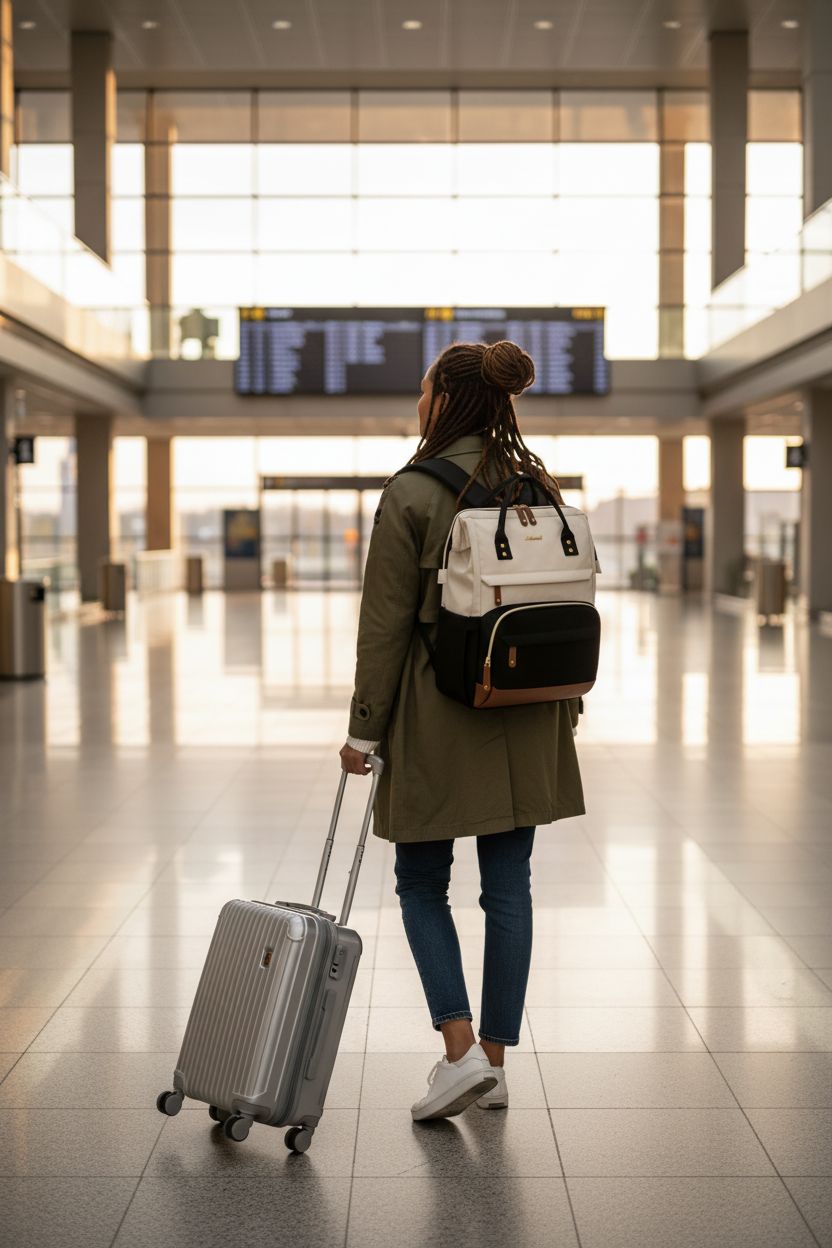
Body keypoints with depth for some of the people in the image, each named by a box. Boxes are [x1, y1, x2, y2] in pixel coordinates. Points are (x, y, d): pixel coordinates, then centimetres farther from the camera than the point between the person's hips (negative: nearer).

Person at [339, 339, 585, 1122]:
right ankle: (495, 1062, 17)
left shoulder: (411, 495, -11)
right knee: (508, 886, 10)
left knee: (422, 883, 9)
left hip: (439, 718, -5)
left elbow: (386, 625, -11)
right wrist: (566, 707, 18)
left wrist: (364, 729, -5)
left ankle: (460, 1050, -2)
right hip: (525, 721, 5)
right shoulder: (539, 489, 5)